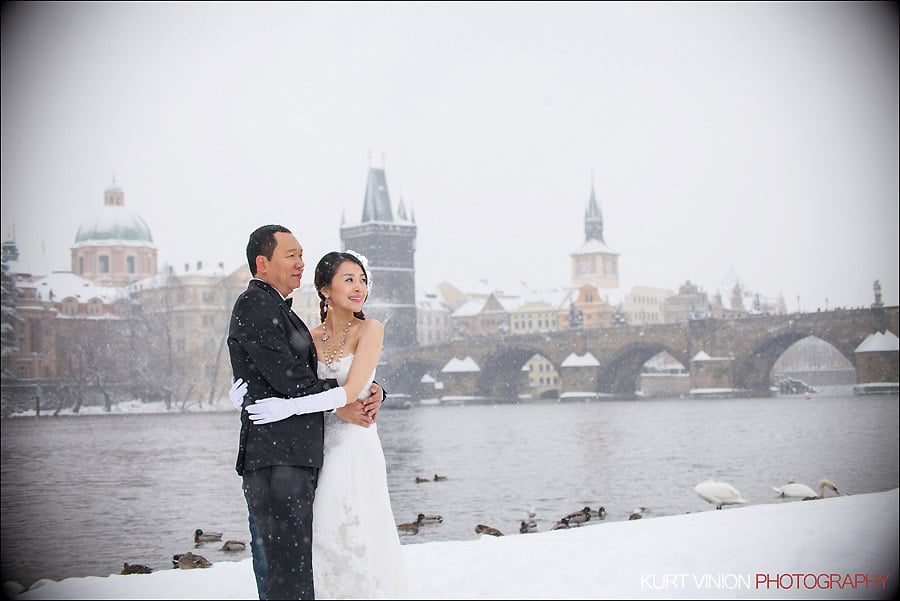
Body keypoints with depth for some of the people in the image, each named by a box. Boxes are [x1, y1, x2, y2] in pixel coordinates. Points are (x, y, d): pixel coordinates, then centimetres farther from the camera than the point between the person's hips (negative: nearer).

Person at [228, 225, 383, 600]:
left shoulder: (279, 311, 24)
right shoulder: (254, 304, -5)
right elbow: (284, 374, -14)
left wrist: (371, 392, 5)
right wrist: (338, 402, -1)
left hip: (297, 458, 10)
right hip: (275, 459, -10)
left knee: (293, 570, 10)